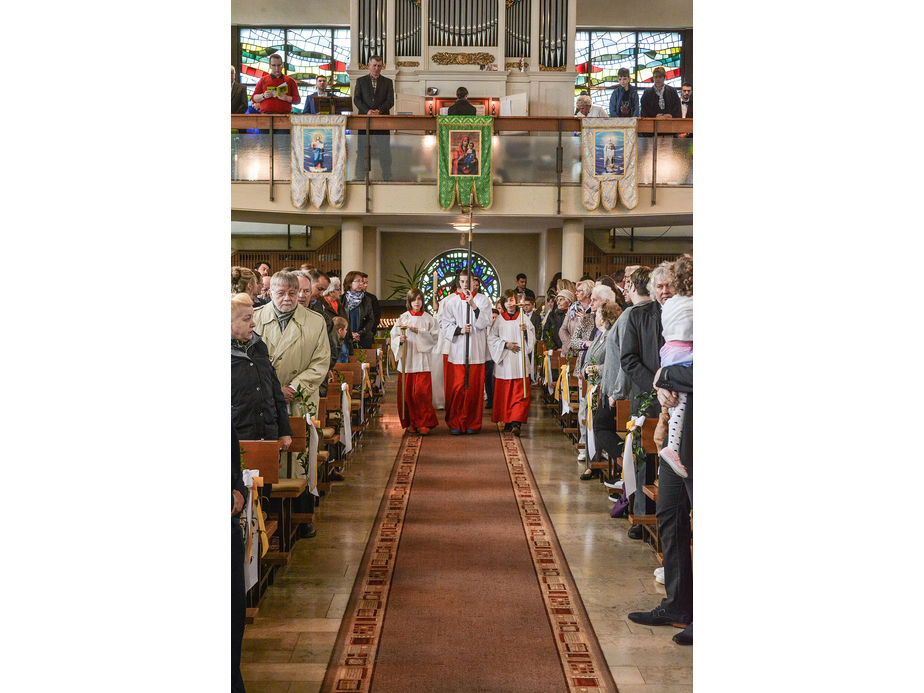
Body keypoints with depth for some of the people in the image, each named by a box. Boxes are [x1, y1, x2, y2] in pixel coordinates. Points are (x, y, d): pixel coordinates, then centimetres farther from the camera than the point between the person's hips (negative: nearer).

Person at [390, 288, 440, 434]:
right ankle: (412, 422, 13)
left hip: (421, 359, -2)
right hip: (406, 359, 2)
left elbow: (434, 337, -2)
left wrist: (419, 332, -12)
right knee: (407, 392, 1)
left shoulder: (428, 318, 7)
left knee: (421, 392, -9)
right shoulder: (403, 318, 9)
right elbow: (394, 336, 5)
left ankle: (424, 423, -2)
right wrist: (400, 340, -16)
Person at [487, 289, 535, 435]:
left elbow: (532, 339, 6)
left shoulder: (524, 318, 8)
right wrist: (505, 344, -7)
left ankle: (516, 422, -17)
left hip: (520, 362, -1)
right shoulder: (499, 320, 10)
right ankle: (507, 421, 14)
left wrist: (526, 331, -14)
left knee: (520, 393, -11)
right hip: (504, 362, 1)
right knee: (505, 393, 3)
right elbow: (491, 339, 6)